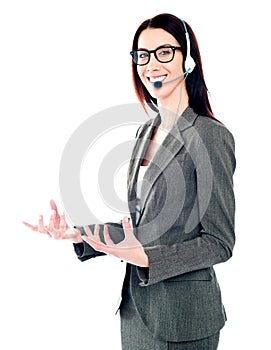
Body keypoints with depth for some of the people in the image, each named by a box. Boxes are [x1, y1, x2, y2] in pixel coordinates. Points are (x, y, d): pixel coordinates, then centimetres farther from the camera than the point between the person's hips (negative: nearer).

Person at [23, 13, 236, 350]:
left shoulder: (210, 135, -16)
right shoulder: (146, 132, 6)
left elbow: (219, 243, -15)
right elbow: (139, 224, 10)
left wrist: (146, 257, -26)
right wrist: (78, 235, -1)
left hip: (183, 314, -7)